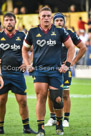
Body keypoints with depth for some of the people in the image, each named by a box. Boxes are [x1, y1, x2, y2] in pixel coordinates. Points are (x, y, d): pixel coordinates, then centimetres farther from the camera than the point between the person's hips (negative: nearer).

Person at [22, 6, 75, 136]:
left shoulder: (60, 31, 4)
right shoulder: (33, 32, 7)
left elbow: (71, 47, 10)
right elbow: (25, 49, 20)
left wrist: (67, 64, 3)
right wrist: (28, 65, 9)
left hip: (55, 70, 0)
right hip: (39, 70, 0)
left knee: (57, 99, -4)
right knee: (41, 97, -10)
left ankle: (59, 123, 22)